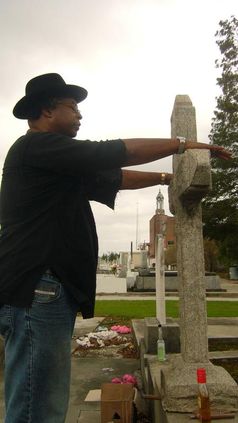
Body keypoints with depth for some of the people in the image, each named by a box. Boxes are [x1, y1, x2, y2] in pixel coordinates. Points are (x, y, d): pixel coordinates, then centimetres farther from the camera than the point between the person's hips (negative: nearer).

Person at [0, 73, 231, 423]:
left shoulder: (61, 167, 24)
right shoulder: (35, 146, -6)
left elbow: (113, 177, 26)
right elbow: (111, 153, -10)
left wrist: (167, 178, 26)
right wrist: (182, 144, -1)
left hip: (49, 293, 10)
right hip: (37, 292, -10)